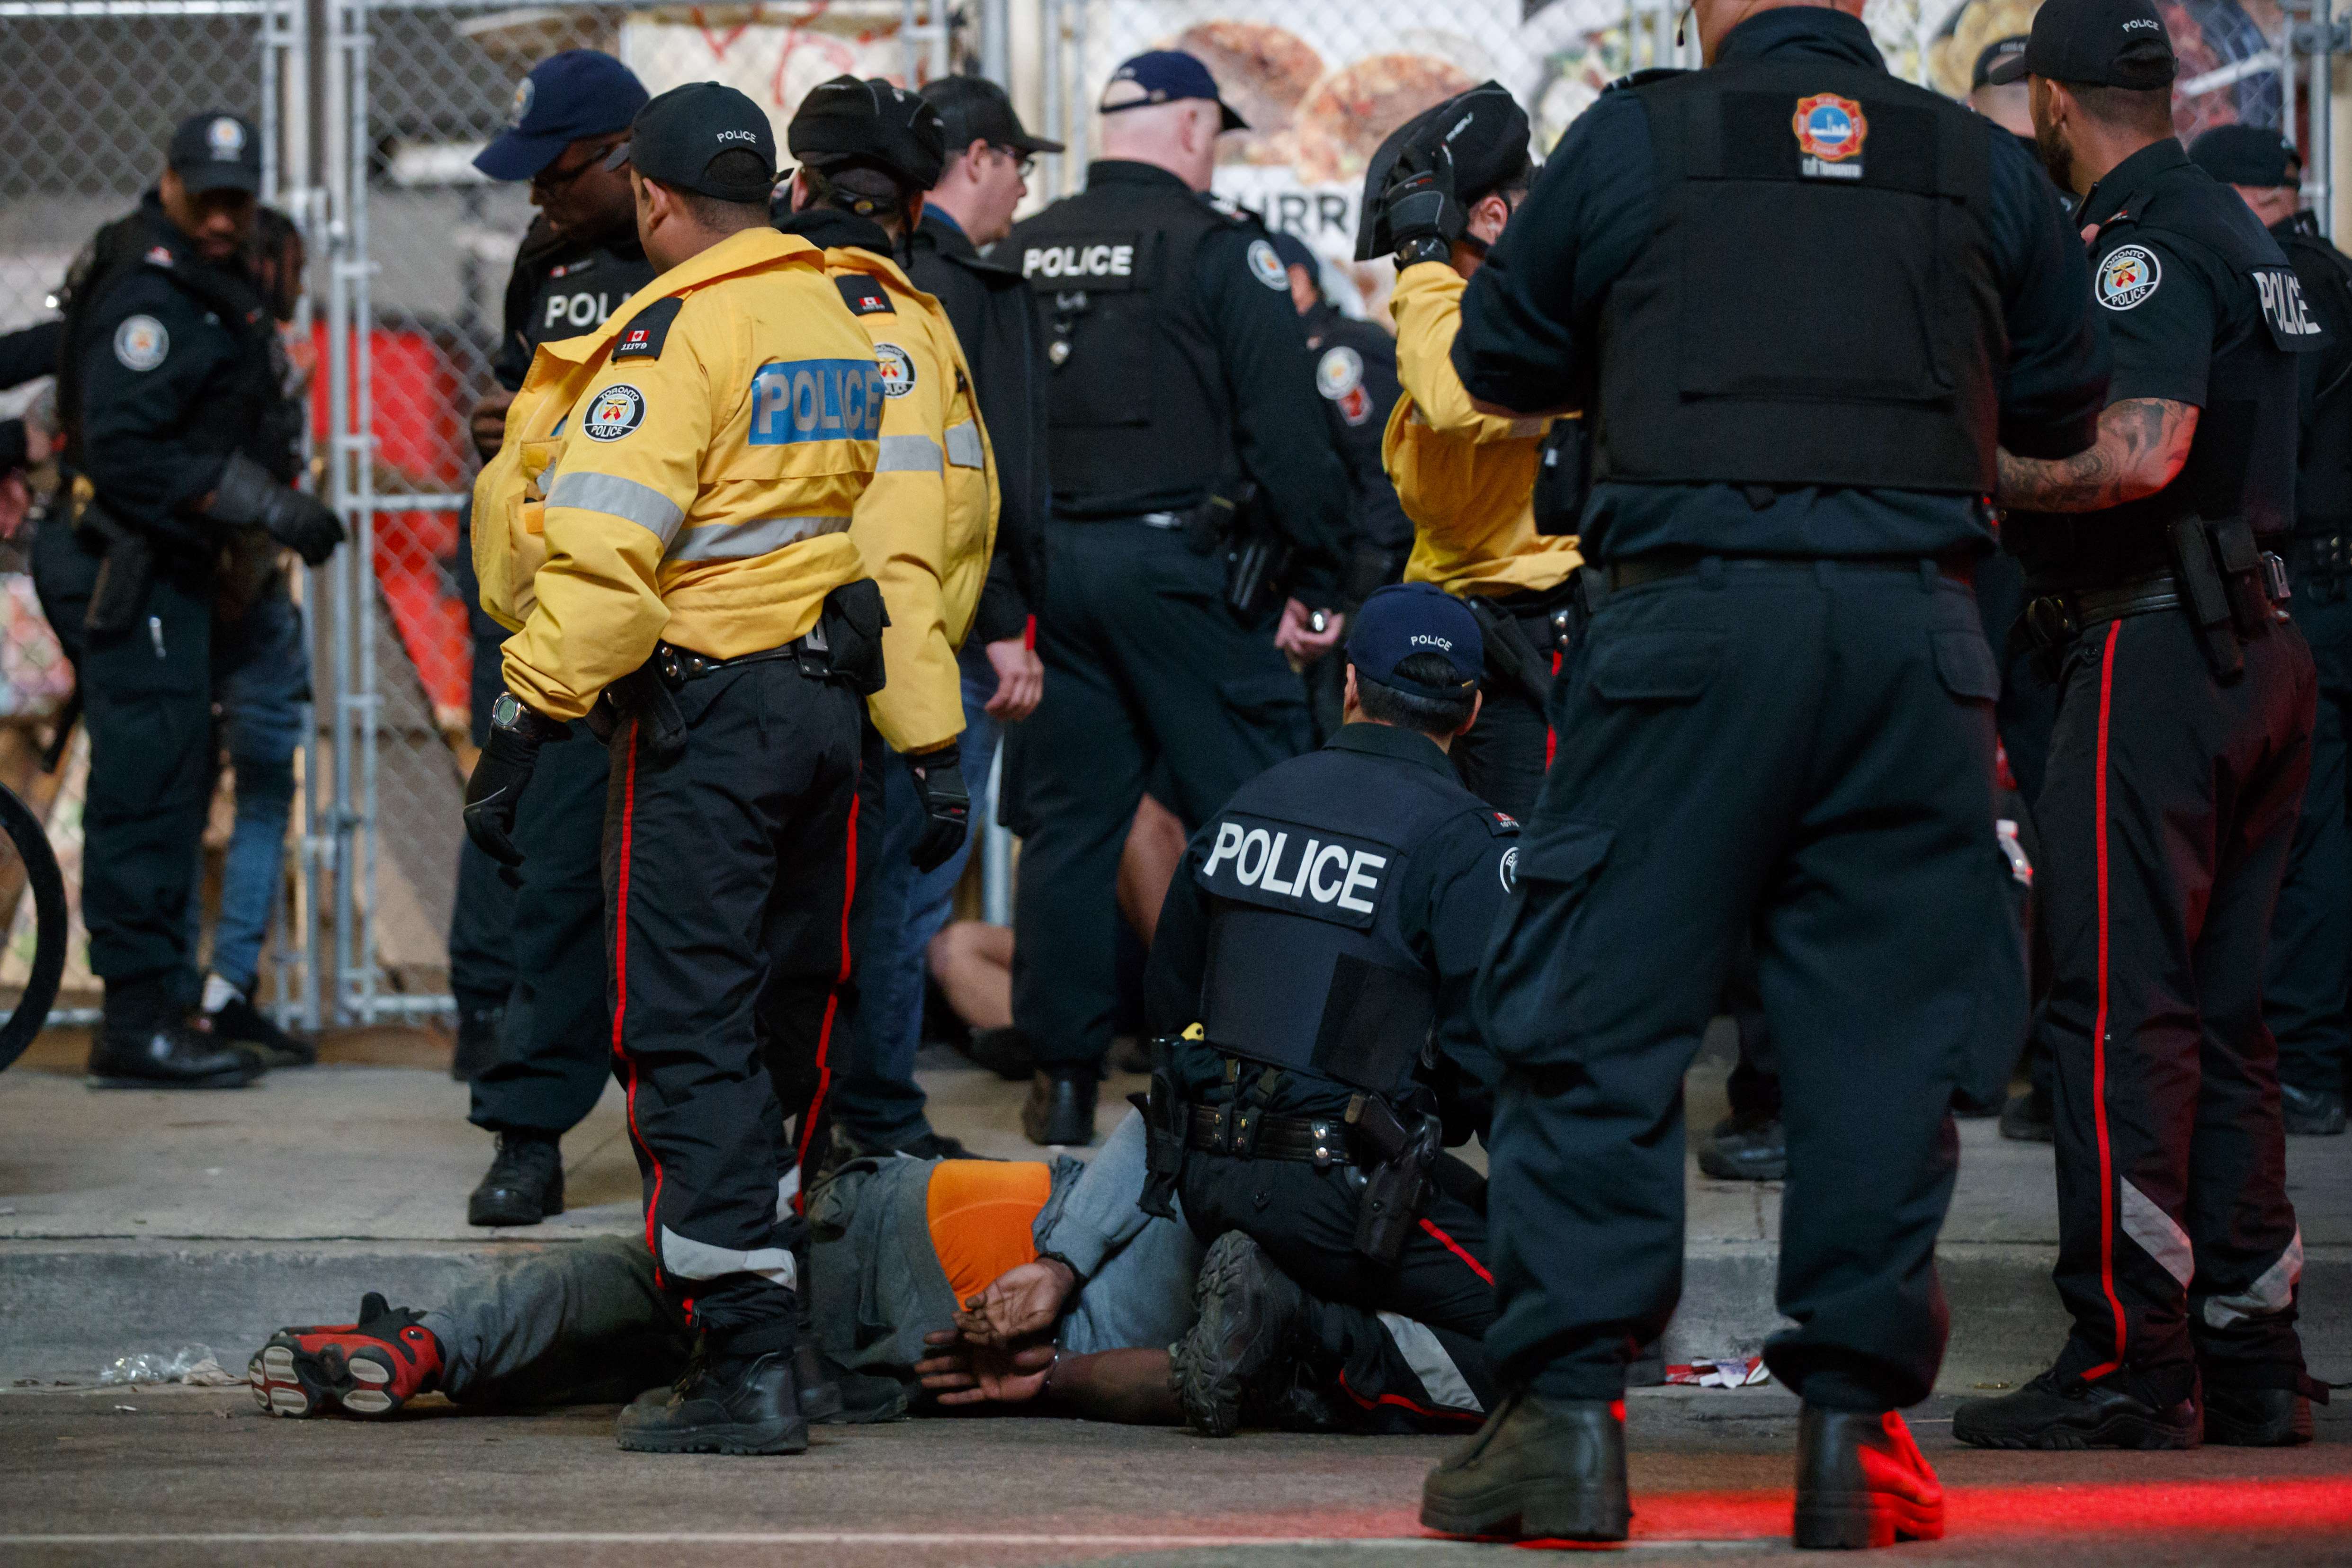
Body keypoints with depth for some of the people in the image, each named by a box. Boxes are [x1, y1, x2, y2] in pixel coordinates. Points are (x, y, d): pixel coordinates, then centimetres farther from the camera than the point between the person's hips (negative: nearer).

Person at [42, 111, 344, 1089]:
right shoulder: (146, 294, -17)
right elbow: (124, 452, -24)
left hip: (167, 569, 11)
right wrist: (264, 506, -24)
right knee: (149, 791, -11)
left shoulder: (207, 285, 15)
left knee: (170, 792, 12)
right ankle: (138, 1025, -11)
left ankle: (155, 1014, 17)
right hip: (128, 569, -11)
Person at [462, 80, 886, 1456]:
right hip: (830, 698, 8)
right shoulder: (842, 321, 13)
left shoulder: (674, 332, -13)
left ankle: (748, 1359, -13)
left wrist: (529, 721, -19)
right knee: (784, 1020, 14)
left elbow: (607, 552, -21)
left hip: (707, 707, -8)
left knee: (690, 1033, -7)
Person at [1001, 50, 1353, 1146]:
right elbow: (1286, 433, -9)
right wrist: (1314, 583, -2)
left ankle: (1062, 1076, 11)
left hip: (1052, 559, 6)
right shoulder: (1219, 249, -7)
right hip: (1177, 562, -5)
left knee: (1068, 820, 9)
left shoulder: (1019, 255, 11)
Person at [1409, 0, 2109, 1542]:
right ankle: (1853, 1425, 6)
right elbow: (2065, 406, 20)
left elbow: (1503, 363, 15)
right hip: (1916, 626, 2)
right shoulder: (1986, 168, 11)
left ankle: (1567, 1413, -2)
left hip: (1695, 618, -2)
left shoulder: (1634, 140, 5)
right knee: (1885, 1030, 7)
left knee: (1599, 1022, 3)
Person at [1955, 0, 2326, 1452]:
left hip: (2154, 650, -9)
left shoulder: (2148, 243, -13)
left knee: (2119, 1012, -7)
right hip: (2258, 646, 9)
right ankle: (2250, 1355, 13)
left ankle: (2129, 1356, -8)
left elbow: (2140, 451, -26)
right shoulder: (2241, 233, 17)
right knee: (2222, 1014, 12)